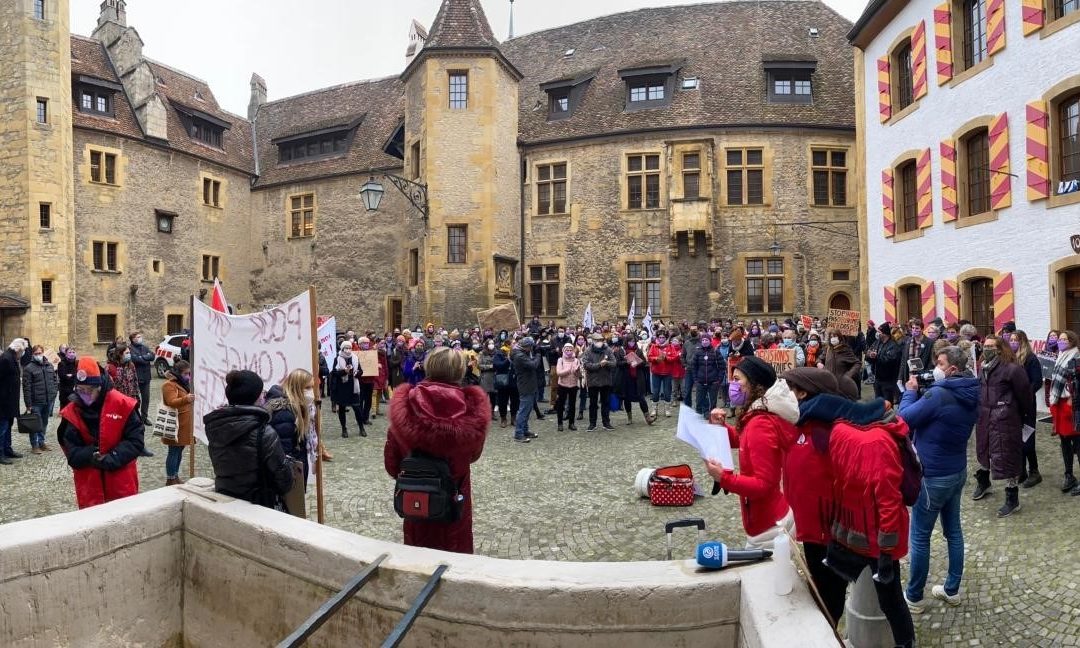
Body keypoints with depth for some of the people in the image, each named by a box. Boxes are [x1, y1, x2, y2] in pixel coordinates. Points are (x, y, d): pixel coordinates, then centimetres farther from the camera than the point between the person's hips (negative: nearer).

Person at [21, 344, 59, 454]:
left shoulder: (49, 365, 10)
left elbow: (55, 380, 19)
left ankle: (41, 442, 26)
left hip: (49, 400, 5)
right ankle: (35, 445, 10)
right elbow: (26, 387, -11)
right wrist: (28, 404, -14)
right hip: (36, 402, -5)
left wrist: (54, 392, 6)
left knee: (44, 423, 15)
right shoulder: (29, 368, -8)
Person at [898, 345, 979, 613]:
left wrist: (910, 391, -7)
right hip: (957, 472, 9)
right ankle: (952, 590, 33)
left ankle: (914, 598, 16)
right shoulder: (971, 396, 2)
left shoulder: (939, 395, -27)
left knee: (919, 538, 4)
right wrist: (923, 392, -2)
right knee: (953, 530, 20)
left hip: (933, 477, -9)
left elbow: (903, 419, -21)